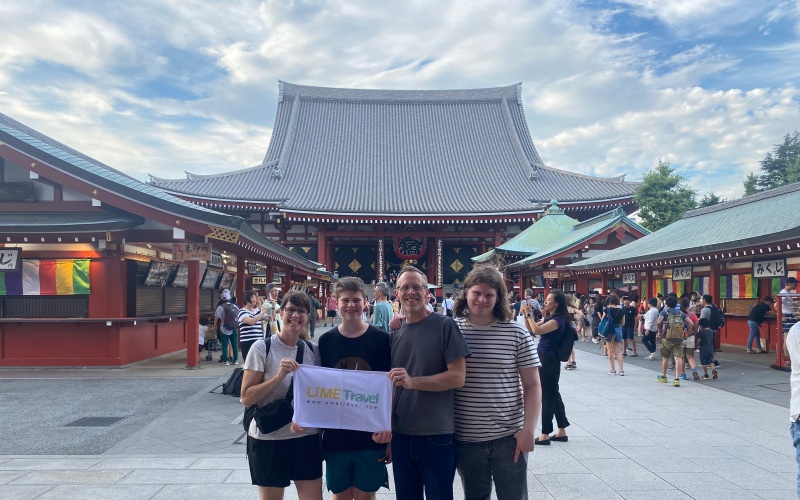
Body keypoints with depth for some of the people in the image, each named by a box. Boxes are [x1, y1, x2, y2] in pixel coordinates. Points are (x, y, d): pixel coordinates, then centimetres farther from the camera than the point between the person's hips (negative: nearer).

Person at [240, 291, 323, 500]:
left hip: (306, 438, 3)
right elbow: (246, 398, -11)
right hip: (268, 439, -3)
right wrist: (279, 376, -22)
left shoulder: (313, 351, 2)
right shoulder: (262, 348, -9)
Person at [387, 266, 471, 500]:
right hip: (401, 435, 5)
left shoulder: (445, 326, -8)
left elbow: (458, 377, -14)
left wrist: (412, 382, -23)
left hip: (438, 435, -4)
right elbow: (392, 385, 13)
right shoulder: (395, 334, 7)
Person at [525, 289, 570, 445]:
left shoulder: (557, 320, -16)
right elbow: (531, 329, 13)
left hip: (548, 360, -10)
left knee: (547, 396, -2)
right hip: (544, 358, 10)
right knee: (553, 394, 14)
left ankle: (545, 435, 6)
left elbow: (537, 330, -29)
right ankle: (562, 431, 23)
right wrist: (526, 316, 0)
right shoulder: (548, 318, 12)